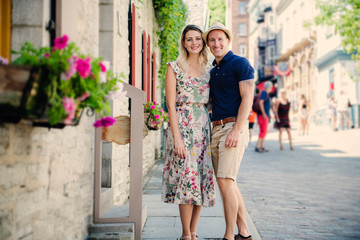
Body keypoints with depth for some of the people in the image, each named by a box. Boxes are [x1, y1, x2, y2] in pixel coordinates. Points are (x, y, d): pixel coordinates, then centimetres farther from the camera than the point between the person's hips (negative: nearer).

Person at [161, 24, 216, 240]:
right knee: (187, 177, -9)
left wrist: (212, 132, 6)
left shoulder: (208, 71, 14)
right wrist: (177, 137, -14)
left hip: (204, 127, 5)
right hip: (183, 127, -5)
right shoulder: (174, 68, 0)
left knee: (203, 179, 3)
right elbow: (171, 105, -6)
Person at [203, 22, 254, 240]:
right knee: (228, 183, 9)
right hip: (216, 129, 9)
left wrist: (236, 130, -21)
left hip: (233, 127, -8)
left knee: (225, 181, -14)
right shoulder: (213, 71, 20)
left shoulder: (240, 63, -3)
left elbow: (247, 99, -12)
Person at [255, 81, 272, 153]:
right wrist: (264, 113, -25)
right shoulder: (264, 93, -11)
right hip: (263, 115, -10)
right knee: (263, 131, -13)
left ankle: (262, 147, 13)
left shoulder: (266, 93, 19)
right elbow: (260, 102, -21)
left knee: (264, 131, 10)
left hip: (265, 115, 10)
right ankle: (257, 147, -15)